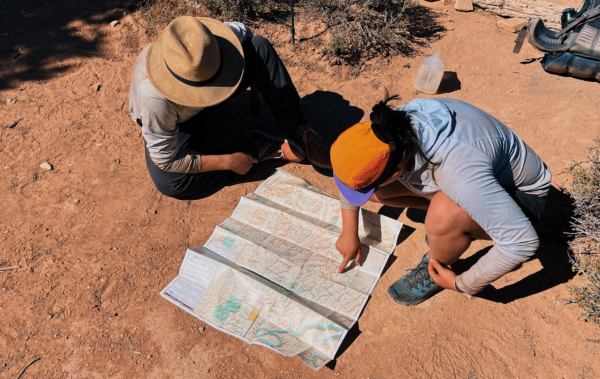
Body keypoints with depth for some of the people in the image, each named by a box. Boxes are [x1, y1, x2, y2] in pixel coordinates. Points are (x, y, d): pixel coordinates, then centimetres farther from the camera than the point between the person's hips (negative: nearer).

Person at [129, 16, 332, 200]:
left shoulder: (214, 40, -32)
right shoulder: (156, 100, -42)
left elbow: (245, 33, -7)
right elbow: (167, 161, -29)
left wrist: (256, 90, -3)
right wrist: (229, 161, -28)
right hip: (177, 122, -2)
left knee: (260, 47, -22)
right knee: (167, 182, -34)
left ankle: (298, 133, -19)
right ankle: (263, 150, -21)